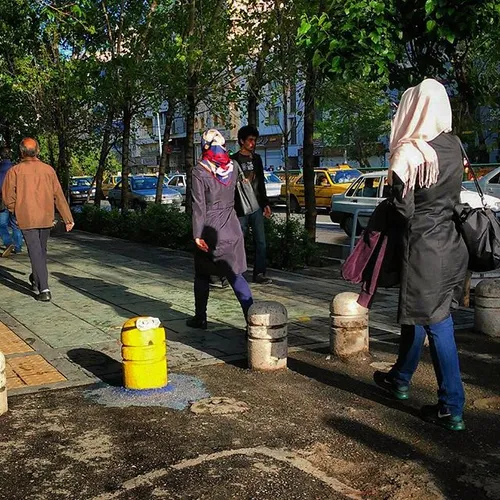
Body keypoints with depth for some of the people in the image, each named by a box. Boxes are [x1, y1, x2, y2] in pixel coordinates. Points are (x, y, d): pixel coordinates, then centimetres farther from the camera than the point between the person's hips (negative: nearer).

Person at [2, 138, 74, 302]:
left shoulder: (15, 171, -5)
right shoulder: (48, 170, 2)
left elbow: (8, 197, -6)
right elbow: (59, 195, 2)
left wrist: (16, 211, 13)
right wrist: (68, 218, 4)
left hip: (26, 219, -3)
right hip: (46, 218, 3)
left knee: (35, 253, -2)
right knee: (41, 250, 19)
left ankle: (44, 290, -10)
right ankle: (36, 281, 36)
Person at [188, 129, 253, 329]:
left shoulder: (199, 172, -12)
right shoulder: (232, 168, 3)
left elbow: (199, 206, -14)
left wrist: (197, 234, -13)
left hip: (209, 230, -4)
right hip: (231, 229, 4)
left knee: (202, 275, 13)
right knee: (235, 275, 5)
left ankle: (200, 318, 21)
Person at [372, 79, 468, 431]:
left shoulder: (410, 151, -17)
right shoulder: (454, 146, 4)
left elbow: (403, 208, -13)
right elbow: (454, 195, 12)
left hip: (423, 247, -7)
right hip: (449, 241, 7)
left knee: (436, 323, 1)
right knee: (416, 313, 18)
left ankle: (452, 409, 9)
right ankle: (400, 379, 33)